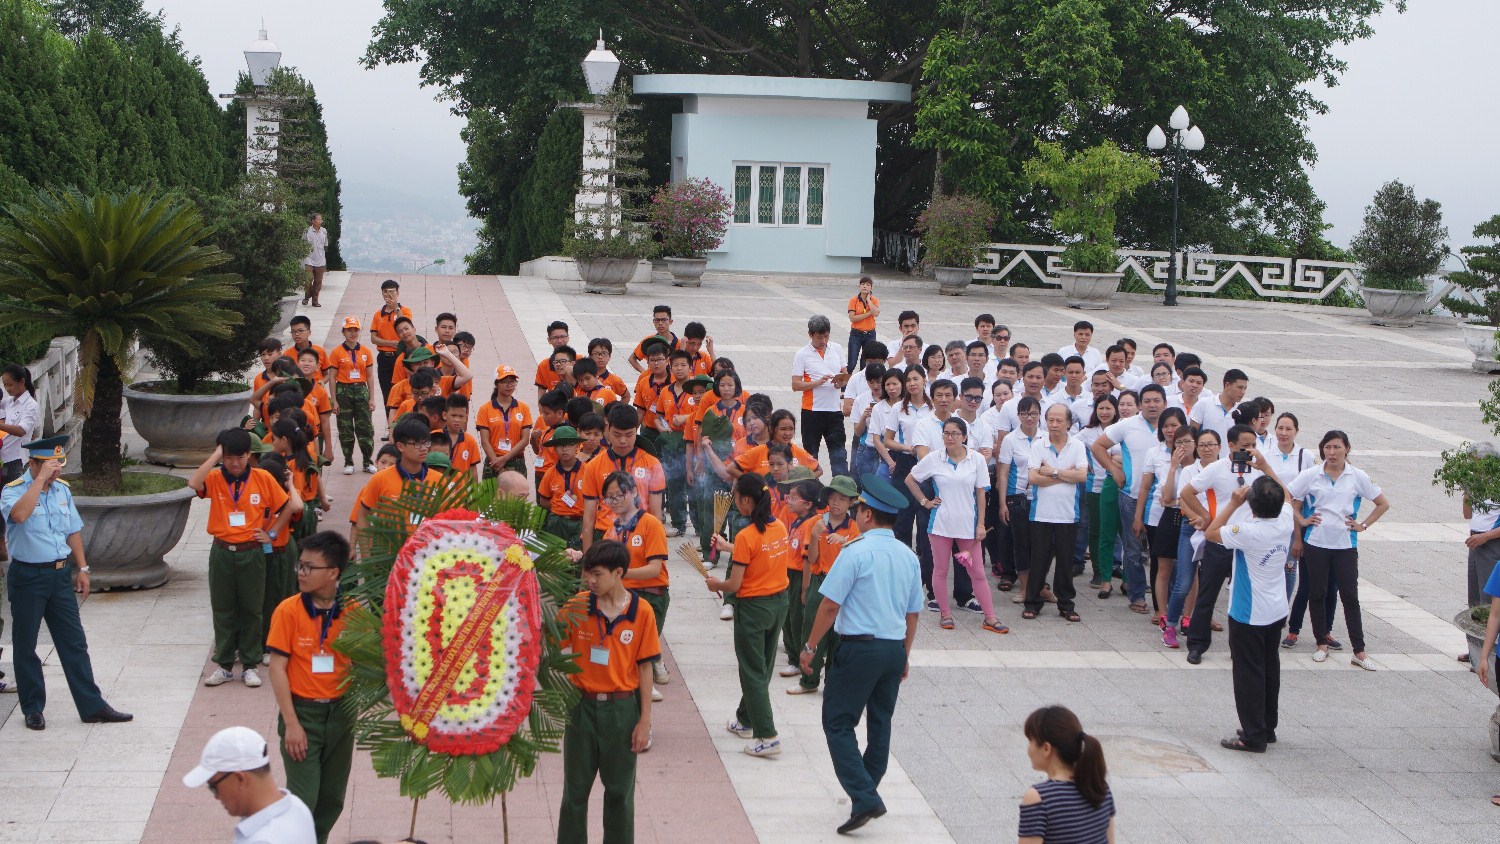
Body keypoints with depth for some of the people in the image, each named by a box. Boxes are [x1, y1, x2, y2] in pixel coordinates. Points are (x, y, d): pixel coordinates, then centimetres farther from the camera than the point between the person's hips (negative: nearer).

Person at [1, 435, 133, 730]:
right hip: (27, 577, -5)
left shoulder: (62, 489, 8)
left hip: (60, 574, 5)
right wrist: (41, 479, -30)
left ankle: (92, 706, 10)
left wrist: (82, 567, 12)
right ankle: (32, 709, 19)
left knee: (74, 642, 6)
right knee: (25, 646, 7)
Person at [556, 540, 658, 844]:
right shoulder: (577, 605, -6)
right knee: (575, 789, 10)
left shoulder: (641, 612, -8)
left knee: (620, 790, 11)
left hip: (622, 708, -1)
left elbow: (645, 668, -4)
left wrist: (645, 720, -4)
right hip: (582, 705, 1)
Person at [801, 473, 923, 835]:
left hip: (859, 646, -7)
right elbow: (913, 613, 14)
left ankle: (864, 797, -14)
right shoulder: (908, 557, 7)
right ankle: (868, 794, 27)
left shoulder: (856, 551, -14)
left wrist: (811, 646, -4)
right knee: (880, 723, 17)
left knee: (838, 723, -2)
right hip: (894, 649, 7)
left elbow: (830, 605, -14)